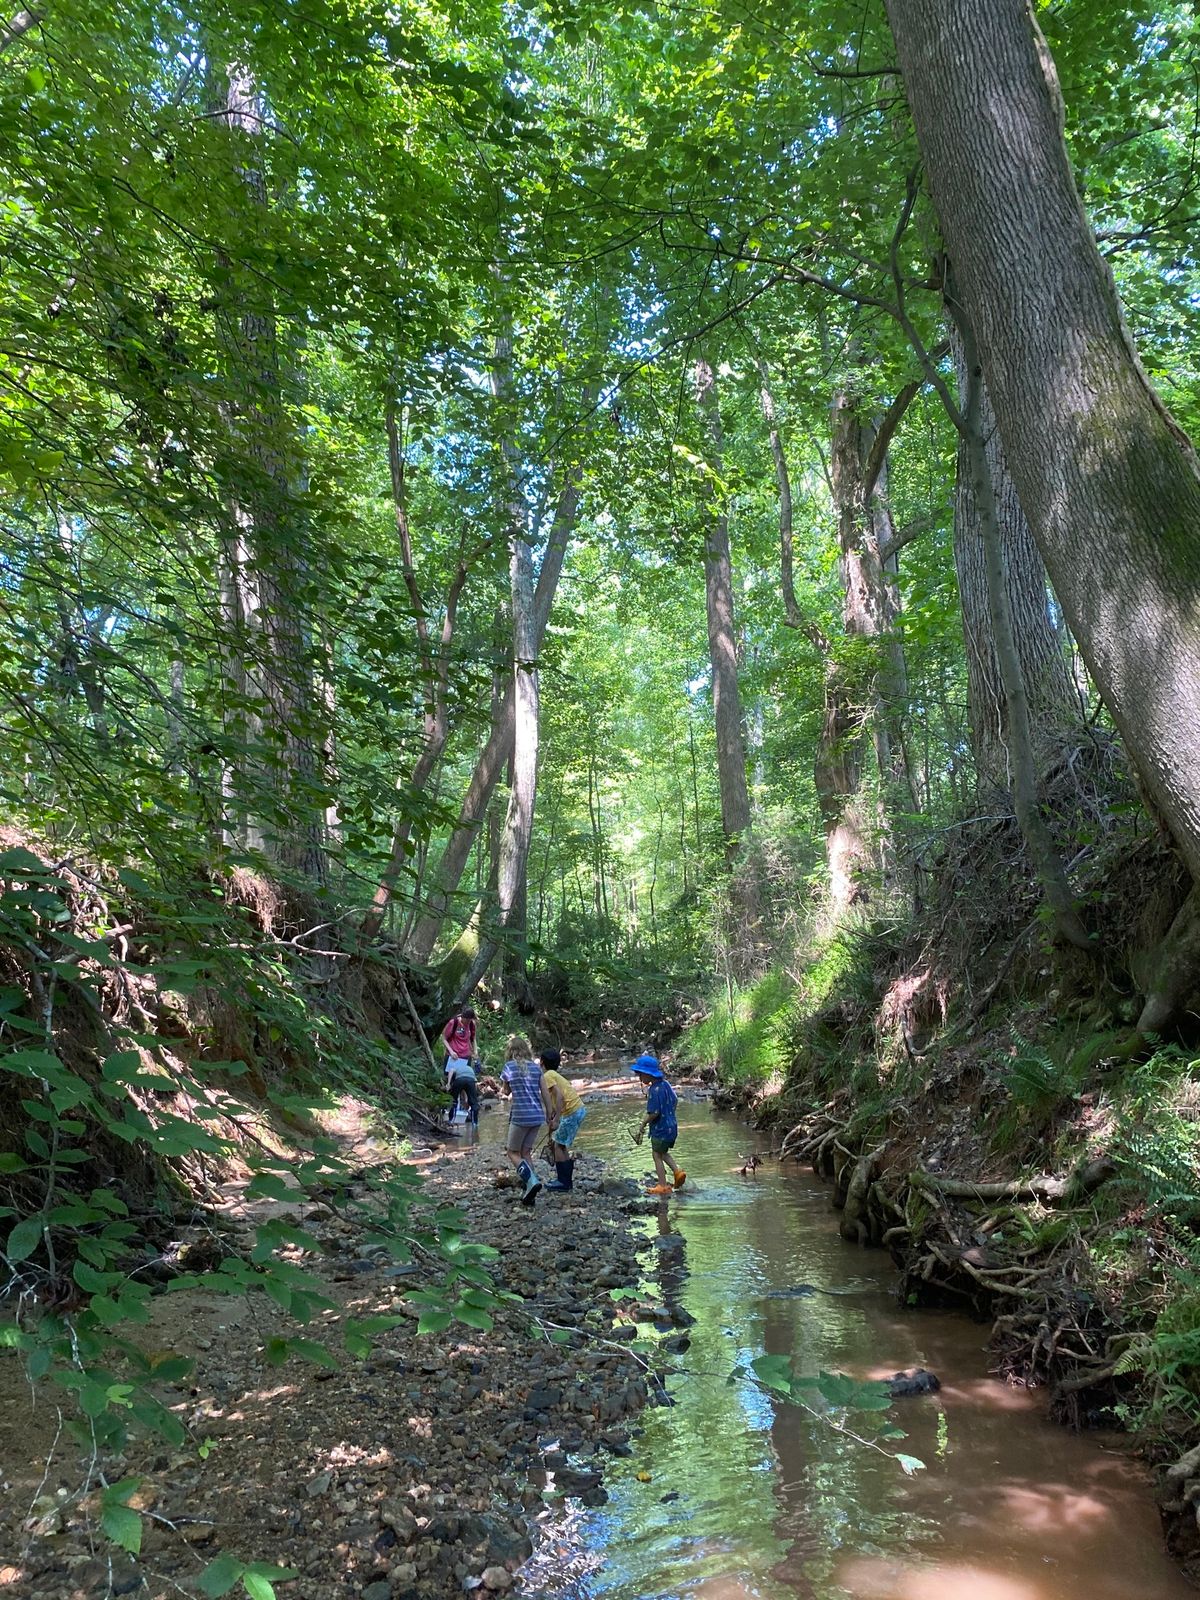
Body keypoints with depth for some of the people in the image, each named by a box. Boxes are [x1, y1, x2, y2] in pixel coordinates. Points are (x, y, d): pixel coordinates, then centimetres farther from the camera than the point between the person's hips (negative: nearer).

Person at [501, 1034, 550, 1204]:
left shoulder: (509, 1066, -3)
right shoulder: (535, 1067, 7)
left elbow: (507, 1091, 9)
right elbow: (544, 1093, 8)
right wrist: (549, 1115, 16)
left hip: (520, 1117, -5)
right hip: (537, 1116, 5)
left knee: (512, 1153, 9)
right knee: (526, 1152, 16)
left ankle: (532, 1181, -14)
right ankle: (530, 1193, 9)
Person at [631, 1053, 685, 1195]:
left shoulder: (654, 1090, -25)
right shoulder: (665, 1084, 2)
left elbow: (654, 1113, -27)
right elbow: (675, 1100, 13)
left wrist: (642, 1126, -14)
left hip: (660, 1129, -8)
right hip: (671, 1126, 8)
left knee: (657, 1155, 9)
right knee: (663, 1152, 26)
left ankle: (663, 1186, 15)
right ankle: (677, 1171, 12)